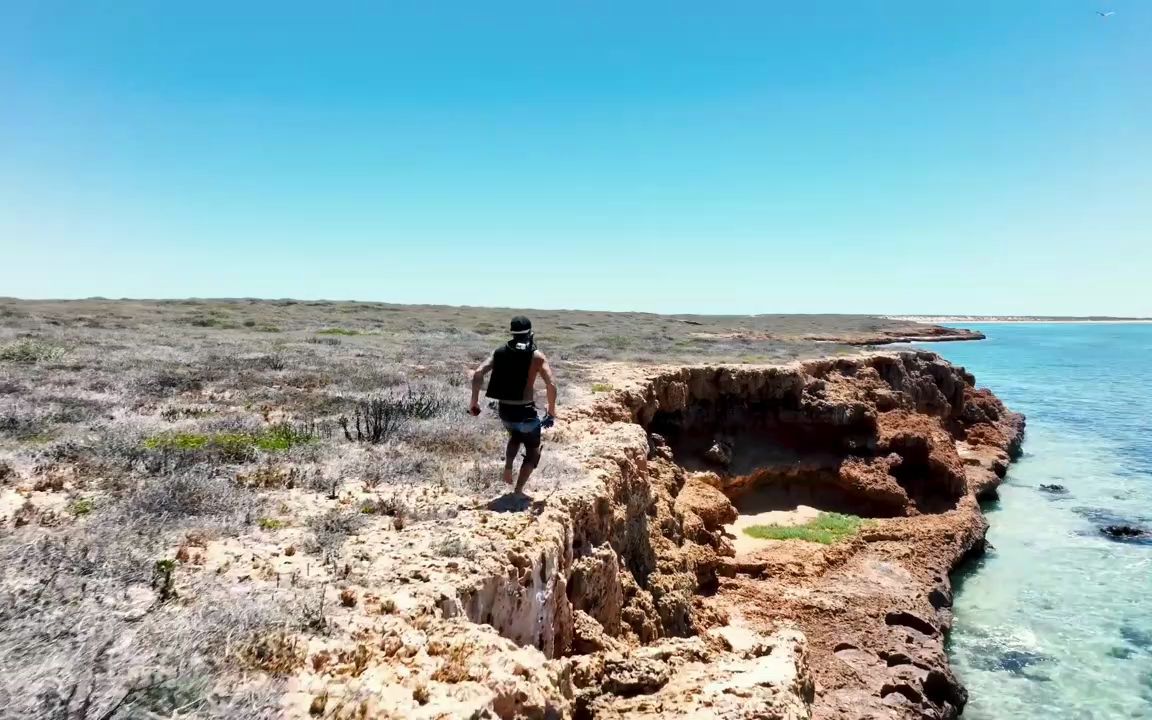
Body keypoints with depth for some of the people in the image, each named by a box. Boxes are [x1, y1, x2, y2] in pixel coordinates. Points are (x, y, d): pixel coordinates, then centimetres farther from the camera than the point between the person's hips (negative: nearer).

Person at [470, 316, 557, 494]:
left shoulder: (500, 352, 2)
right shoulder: (536, 356, -7)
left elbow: (478, 374, -7)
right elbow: (551, 384, -17)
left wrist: (474, 401, 1)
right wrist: (551, 411, -5)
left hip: (505, 411, 4)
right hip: (526, 412, -4)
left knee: (515, 436, 35)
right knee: (533, 452, 17)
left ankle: (508, 468, 14)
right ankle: (518, 490, 4)